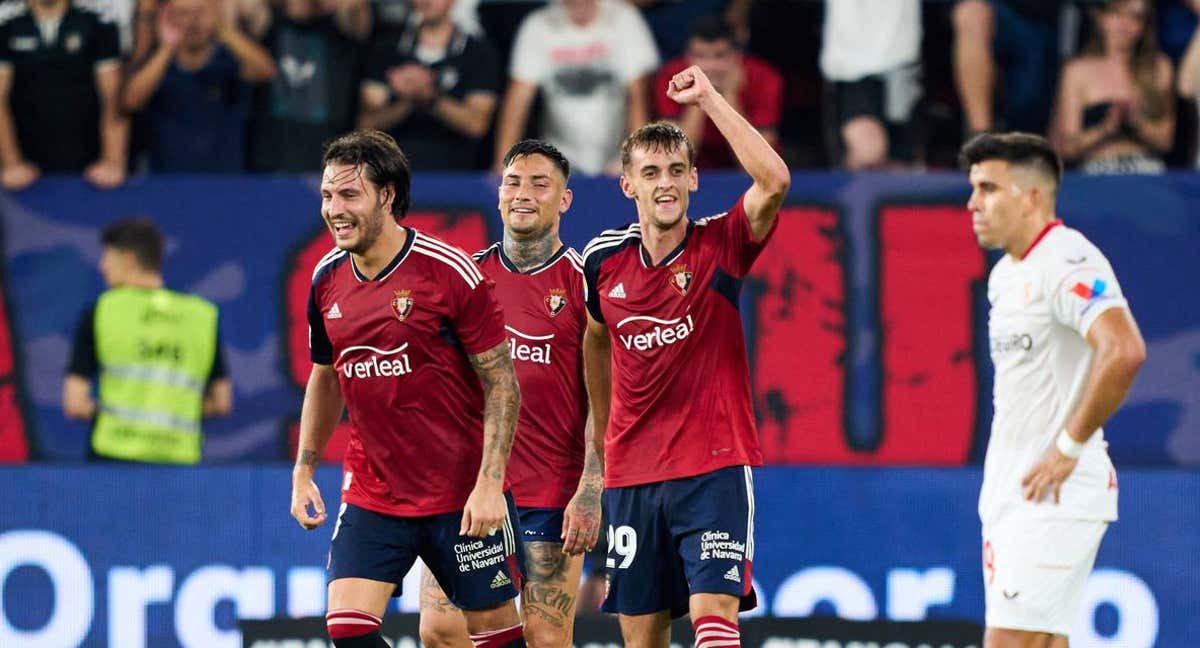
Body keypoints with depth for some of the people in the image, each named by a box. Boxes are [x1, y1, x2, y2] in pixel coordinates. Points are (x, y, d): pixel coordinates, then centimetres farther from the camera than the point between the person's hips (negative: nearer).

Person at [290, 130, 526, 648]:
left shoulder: (448, 271, -14)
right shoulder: (328, 280, 2)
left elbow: (502, 384, -11)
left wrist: (490, 484, -18)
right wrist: (304, 471, 13)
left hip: (463, 495, -4)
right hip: (371, 496, 4)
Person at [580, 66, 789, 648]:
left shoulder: (720, 246, -6)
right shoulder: (603, 261, 4)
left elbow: (774, 181, -24)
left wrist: (708, 99, -21)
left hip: (714, 468, -4)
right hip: (631, 475, 4)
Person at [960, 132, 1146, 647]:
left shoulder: (1066, 263, -15)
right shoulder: (1007, 273, 16)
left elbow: (1124, 352, -29)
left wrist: (1069, 448, -22)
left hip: (1055, 497, -10)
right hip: (1009, 495, 10)